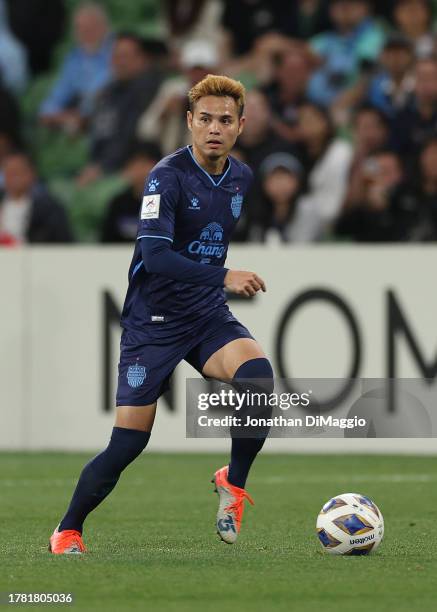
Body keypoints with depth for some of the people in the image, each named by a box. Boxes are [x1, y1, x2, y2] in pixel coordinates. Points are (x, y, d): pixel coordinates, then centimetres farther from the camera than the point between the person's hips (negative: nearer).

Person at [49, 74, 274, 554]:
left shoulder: (241, 177, 4)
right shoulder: (168, 176, -16)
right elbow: (154, 256, -27)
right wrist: (223, 277, -33)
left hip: (208, 316, 5)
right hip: (154, 321, -5)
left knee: (257, 373, -27)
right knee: (128, 442, -7)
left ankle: (234, 483, -6)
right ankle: (67, 533, 15)